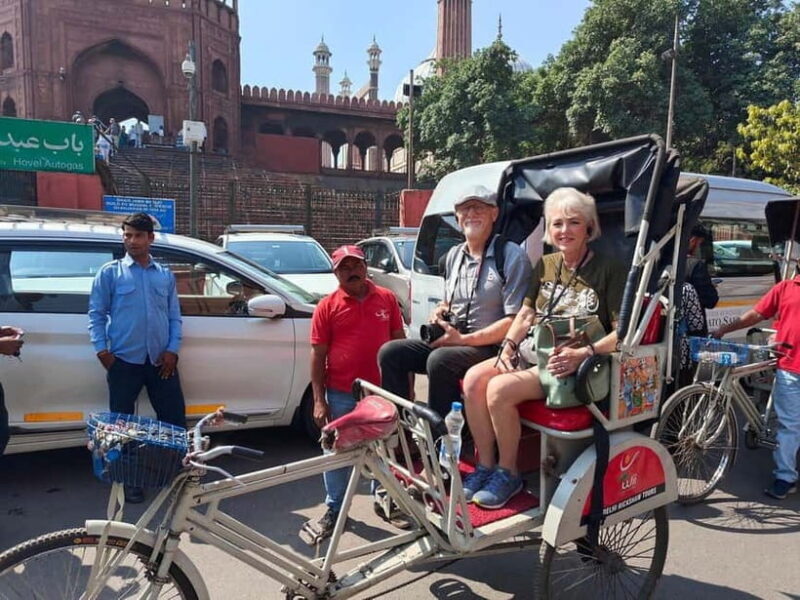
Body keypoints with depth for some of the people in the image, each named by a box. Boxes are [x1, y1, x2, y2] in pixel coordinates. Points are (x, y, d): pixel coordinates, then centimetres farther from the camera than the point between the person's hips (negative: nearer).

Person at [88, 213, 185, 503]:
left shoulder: (165, 275, 10)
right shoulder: (110, 272, 3)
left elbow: (174, 316, 10)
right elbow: (96, 314, 2)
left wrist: (172, 349, -1)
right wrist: (102, 350, -8)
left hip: (161, 360, 2)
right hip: (124, 361, -2)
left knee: (175, 418, 5)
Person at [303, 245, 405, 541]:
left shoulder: (387, 299, 1)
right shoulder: (327, 306, -4)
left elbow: (400, 342, 7)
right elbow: (318, 355, -4)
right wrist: (319, 400, -8)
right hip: (341, 394, -1)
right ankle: (334, 509, 27)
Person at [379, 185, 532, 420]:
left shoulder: (511, 255, -8)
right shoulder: (454, 255, 14)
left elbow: (514, 321, -15)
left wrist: (464, 339, -18)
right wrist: (440, 312, 3)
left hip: (490, 347, -7)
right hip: (449, 341, 7)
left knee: (439, 360, -34)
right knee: (390, 352, -7)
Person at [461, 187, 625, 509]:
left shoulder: (608, 270, -4)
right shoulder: (545, 265, 15)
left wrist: (583, 354, -24)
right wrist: (508, 345, 0)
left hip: (572, 365, -6)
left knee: (500, 389, -28)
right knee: (474, 378, -19)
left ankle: (508, 473, -5)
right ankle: (485, 466, -4)